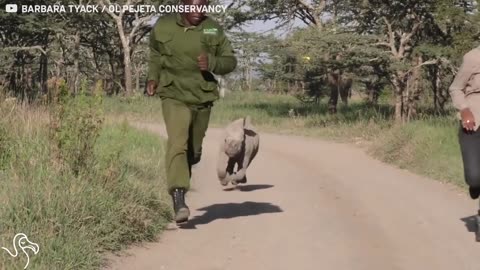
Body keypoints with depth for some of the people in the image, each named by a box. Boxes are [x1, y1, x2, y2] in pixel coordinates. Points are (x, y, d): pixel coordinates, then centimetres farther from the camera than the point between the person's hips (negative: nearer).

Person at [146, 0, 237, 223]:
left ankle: (181, 182, 46)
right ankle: (178, 199, -28)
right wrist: (153, 77, 5)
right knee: (177, 143, -22)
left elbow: (230, 61, 2)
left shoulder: (213, 29, -3)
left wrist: (212, 63, -18)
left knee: (193, 151, 14)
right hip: (174, 96, -2)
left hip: (202, 98, 2)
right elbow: (155, 54, 18)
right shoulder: (163, 26, -2)